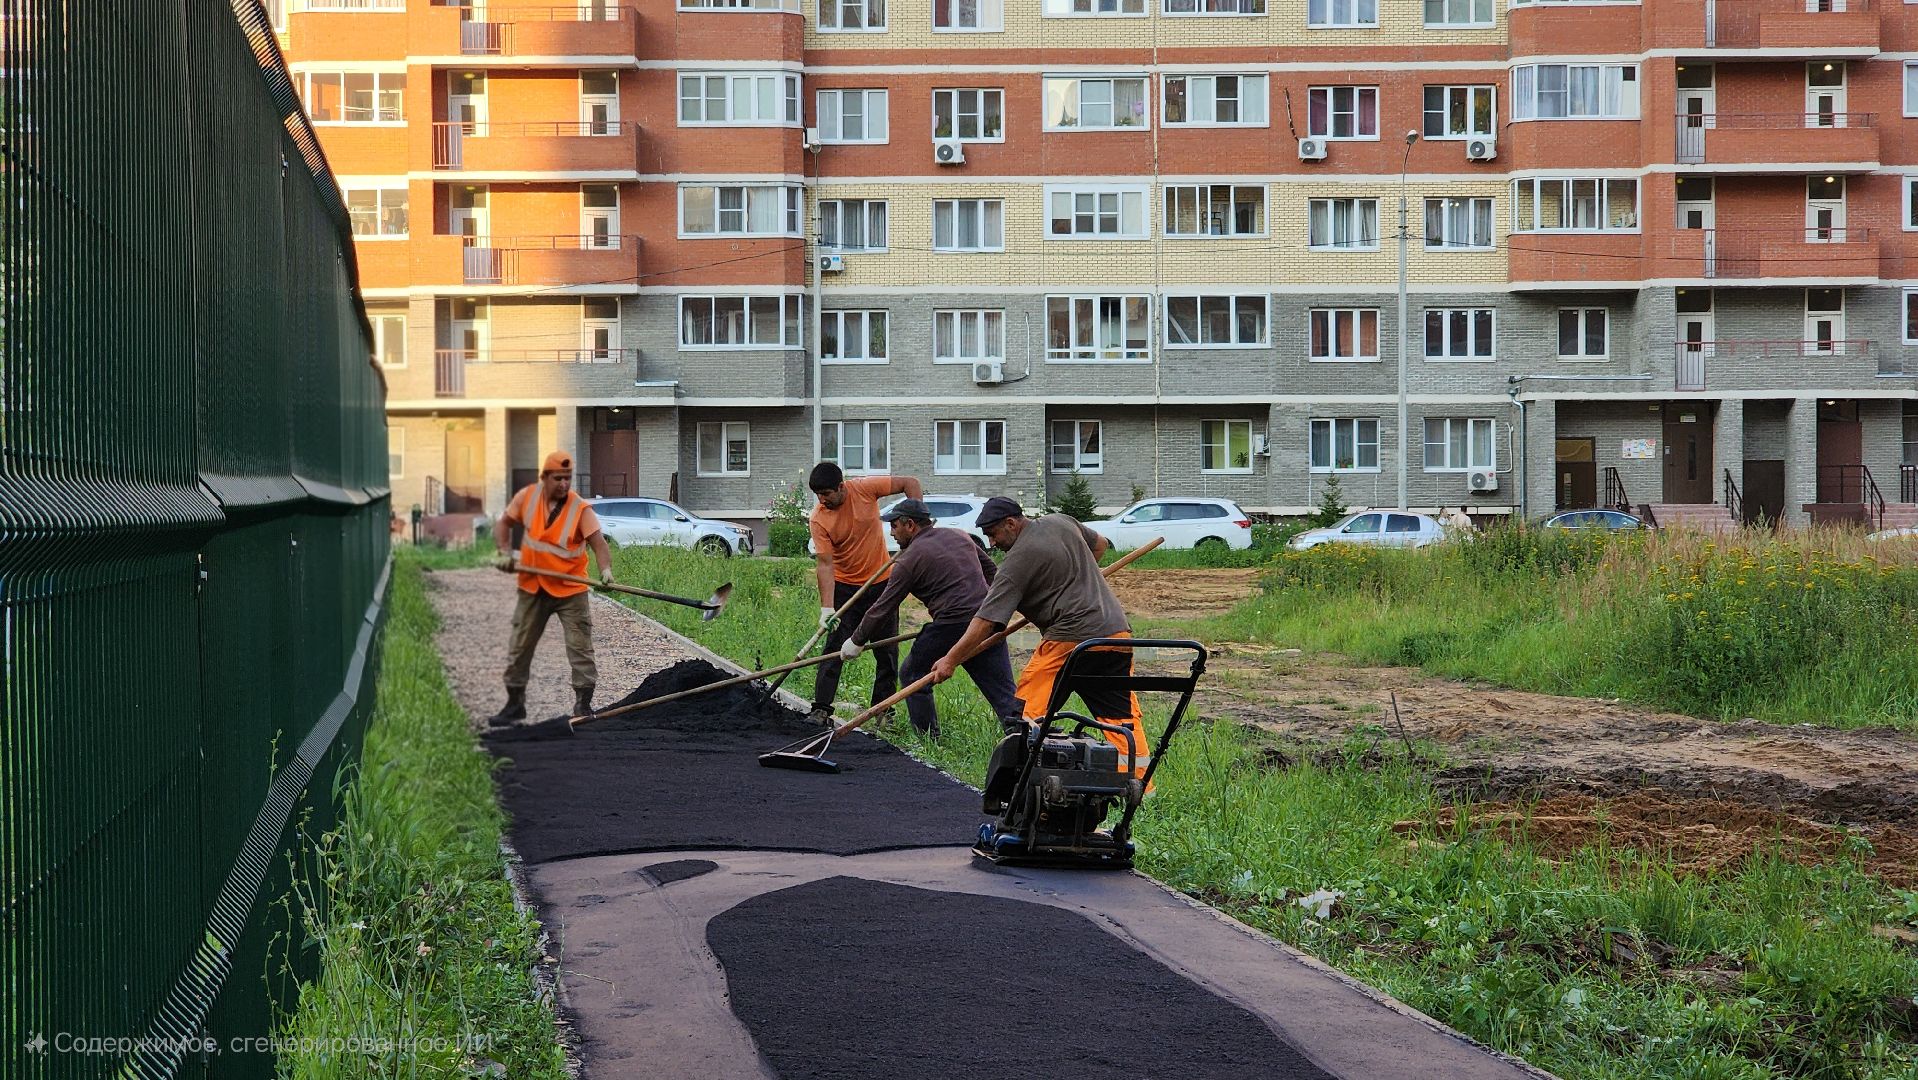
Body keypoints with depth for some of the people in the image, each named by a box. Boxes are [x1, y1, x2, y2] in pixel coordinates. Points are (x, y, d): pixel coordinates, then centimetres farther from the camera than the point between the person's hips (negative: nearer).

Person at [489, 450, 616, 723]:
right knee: (519, 647, 10)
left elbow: (598, 542, -24)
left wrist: (605, 570, -42)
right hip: (532, 588, 3)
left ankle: (583, 703, 6)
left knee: (580, 648, -3)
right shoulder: (526, 497, -5)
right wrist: (505, 552, -8)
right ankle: (515, 703, 24)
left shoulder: (581, 509, -15)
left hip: (571, 589, -3)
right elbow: (503, 524, 8)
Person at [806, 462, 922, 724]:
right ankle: (821, 710, -8)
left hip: (880, 582, 1)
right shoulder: (818, 519, -15)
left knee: (887, 651, 5)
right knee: (834, 648, -8)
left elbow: (910, 483, -7)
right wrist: (827, 608, -27)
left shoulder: (864, 488, -15)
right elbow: (825, 564, -19)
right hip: (844, 587, -1)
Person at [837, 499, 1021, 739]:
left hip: (951, 626, -6)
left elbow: (883, 608, 3)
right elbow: (992, 571, 25)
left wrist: (856, 641, 13)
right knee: (1002, 689, 4)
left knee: (912, 675, 14)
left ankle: (927, 738, 17)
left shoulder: (910, 559, 0)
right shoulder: (959, 536, 18)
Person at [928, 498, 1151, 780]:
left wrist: (951, 660, -6)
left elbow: (986, 621, -11)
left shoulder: (1017, 561, -8)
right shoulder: (1062, 522, 12)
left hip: (1071, 639, -8)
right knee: (1123, 714, 10)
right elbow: (1099, 545, 31)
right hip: (1117, 629, 8)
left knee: (1028, 709, 1)